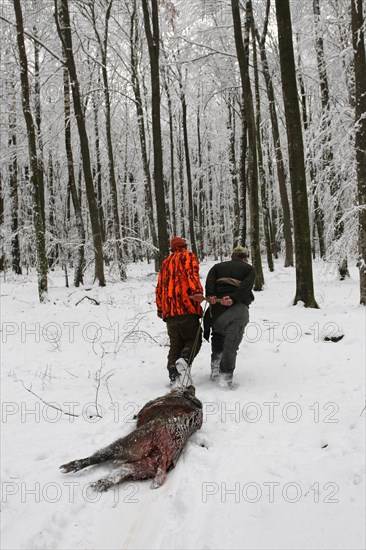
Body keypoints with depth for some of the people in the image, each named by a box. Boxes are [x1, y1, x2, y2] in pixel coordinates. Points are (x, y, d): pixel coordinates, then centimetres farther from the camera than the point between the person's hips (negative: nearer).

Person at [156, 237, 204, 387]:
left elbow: (160, 287, 24)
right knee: (193, 339, 3)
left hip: (169, 310, 5)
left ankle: (174, 376, 2)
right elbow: (192, 274, -14)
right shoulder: (189, 256, 8)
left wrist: (160, 308, 31)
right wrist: (197, 291, -30)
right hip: (186, 307, -5)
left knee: (175, 343, 11)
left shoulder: (165, 262, 25)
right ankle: (184, 360, -25)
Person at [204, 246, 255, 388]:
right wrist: (233, 298, -16)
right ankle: (226, 375, -8)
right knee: (231, 344, -1)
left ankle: (216, 364, 9)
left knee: (218, 336, 21)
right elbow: (246, 286, -5)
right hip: (238, 307, -2)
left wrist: (210, 295, -11)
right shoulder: (249, 269, 16)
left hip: (217, 306, 2)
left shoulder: (218, 266, 23)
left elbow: (209, 280, 2)